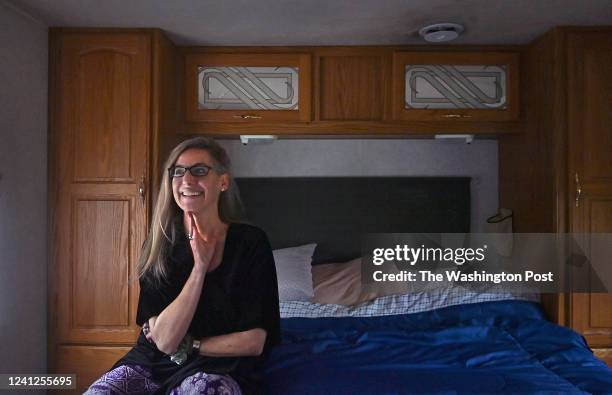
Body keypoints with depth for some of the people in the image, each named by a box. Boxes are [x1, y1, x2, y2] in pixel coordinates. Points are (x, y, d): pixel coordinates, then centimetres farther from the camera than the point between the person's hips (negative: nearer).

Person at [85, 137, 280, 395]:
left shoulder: (251, 242, -8)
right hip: (153, 363, 3)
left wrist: (185, 345, -4)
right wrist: (200, 266, -17)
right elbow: (164, 340, -11)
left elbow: (254, 341, -8)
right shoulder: (160, 243, -1)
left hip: (221, 367, -2)